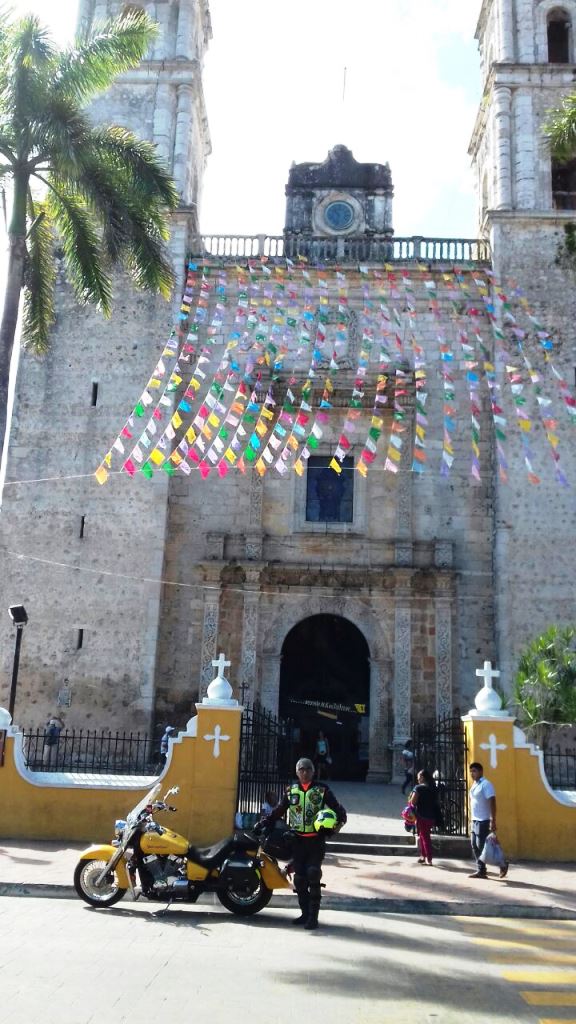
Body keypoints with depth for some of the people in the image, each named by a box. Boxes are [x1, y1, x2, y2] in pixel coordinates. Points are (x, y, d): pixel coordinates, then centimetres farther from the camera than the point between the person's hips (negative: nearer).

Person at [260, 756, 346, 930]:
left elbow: (337, 808, 1)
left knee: (313, 876, -11)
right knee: (300, 878, 6)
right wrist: (264, 822, 0)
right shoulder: (291, 790, 9)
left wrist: (340, 819, -19)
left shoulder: (322, 789, 2)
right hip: (297, 839, 3)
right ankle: (305, 913, 18)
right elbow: (279, 811, 11)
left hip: (316, 839, -3)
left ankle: (313, 916, -4)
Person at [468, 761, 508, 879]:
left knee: (481, 846, -6)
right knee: (475, 846, 7)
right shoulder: (474, 785, 13)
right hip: (475, 821, 9)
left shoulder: (486, 784, -14)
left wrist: (493, 821, -25)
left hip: (483, 821, -9)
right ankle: (480, 871, 12)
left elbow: (492, 803, -19)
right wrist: (472, 820, 20)